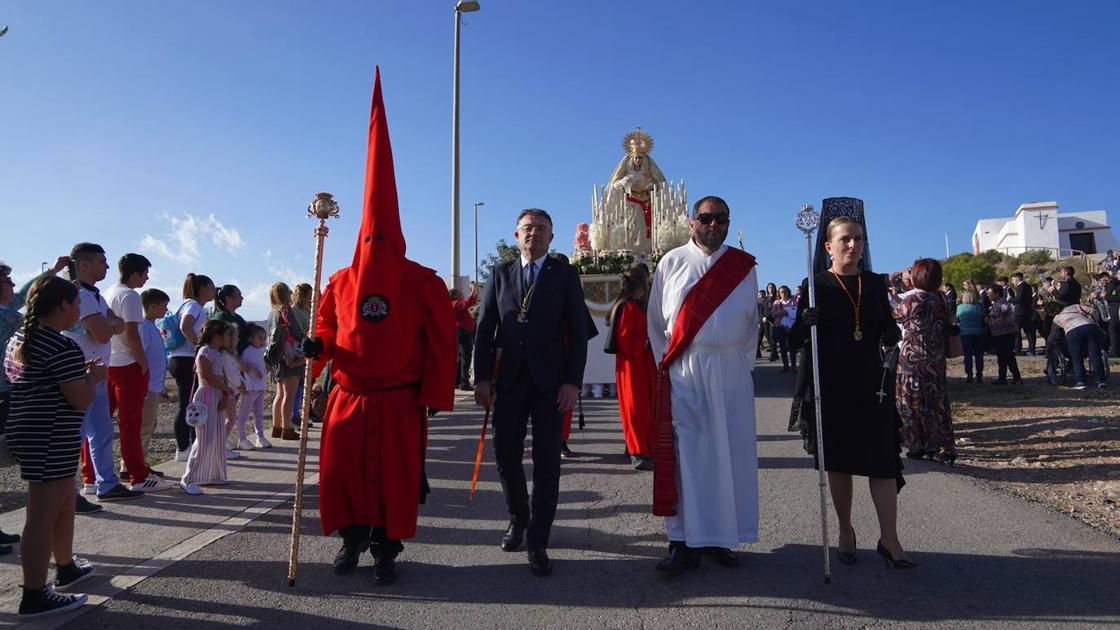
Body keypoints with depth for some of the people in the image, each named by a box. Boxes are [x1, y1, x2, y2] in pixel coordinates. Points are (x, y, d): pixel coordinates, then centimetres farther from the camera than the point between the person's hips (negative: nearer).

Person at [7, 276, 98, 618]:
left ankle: (66, 568, 37)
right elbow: (82, 399, -20)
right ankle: (34, 597, 5)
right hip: (49, 440, -10)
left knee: (64, 504, 22)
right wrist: (94, 376, -2)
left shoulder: (22, 338, 10)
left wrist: (80, 371, 14)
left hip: (29, 432, 10)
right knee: (43, 517, -3)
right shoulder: (64, 348, -20)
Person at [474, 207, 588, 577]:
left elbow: (578, 331, 0)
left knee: (547, 462, 0)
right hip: (509, 380, 2)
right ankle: (518, 517, 32)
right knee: (505, 455, 6)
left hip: (550, 381, -2)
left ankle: (538, 543, 10)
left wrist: (573, 381, -9)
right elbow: (484, 328, 7)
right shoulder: (500, 274, 11)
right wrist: (482, 377, -2)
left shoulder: (565, 274, 5)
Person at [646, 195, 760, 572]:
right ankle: (684, 541, 2)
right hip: (684, 371, -2)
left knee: (730, 453, 5)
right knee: (684, 453, -4)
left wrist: (743, 364, 7)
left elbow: (752, 321, 13)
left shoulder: (744, 266, 9)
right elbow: (656, 319, 8)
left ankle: (721, 537, 17)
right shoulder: (672, 263, 5)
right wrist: (666, 362, 3)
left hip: (731, 373, 2)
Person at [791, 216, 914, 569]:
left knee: (883, 460, -1)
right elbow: (797, 340, -3)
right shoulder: (815, 285, -2)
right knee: (838, 460, 8)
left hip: (871, 384, 3)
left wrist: (892, 334, -8)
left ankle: (889, 539, 8)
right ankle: (846, 532, 23)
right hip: (831, 385, -2)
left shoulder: (875, 284, 8)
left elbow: (888, 332, 15)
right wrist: (805, 323, -25)